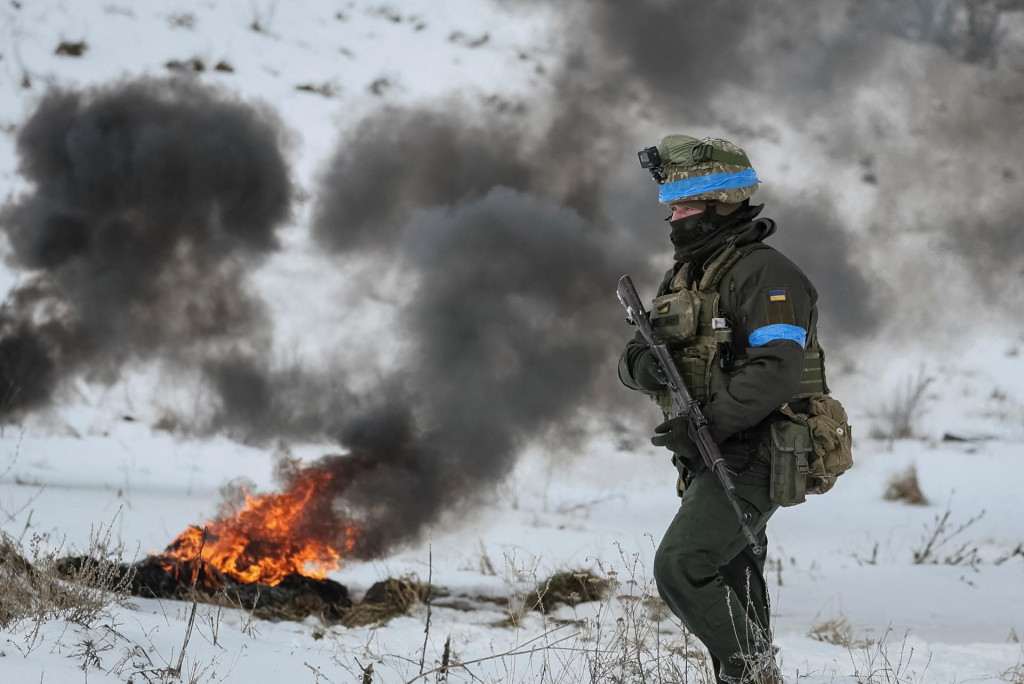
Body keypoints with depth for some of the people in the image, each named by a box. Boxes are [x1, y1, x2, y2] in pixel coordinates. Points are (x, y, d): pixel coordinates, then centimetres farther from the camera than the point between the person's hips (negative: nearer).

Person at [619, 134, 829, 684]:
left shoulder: (765, 274, -14)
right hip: (710, 462, 10)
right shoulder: (683, 276, 15)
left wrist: (706, 425, -28)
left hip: (749, 461, -10)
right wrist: (641, 365, -11)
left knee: (680, 567, -22)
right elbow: (634, 356, 14)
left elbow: (775, 371, -25)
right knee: (731, 597, 15)